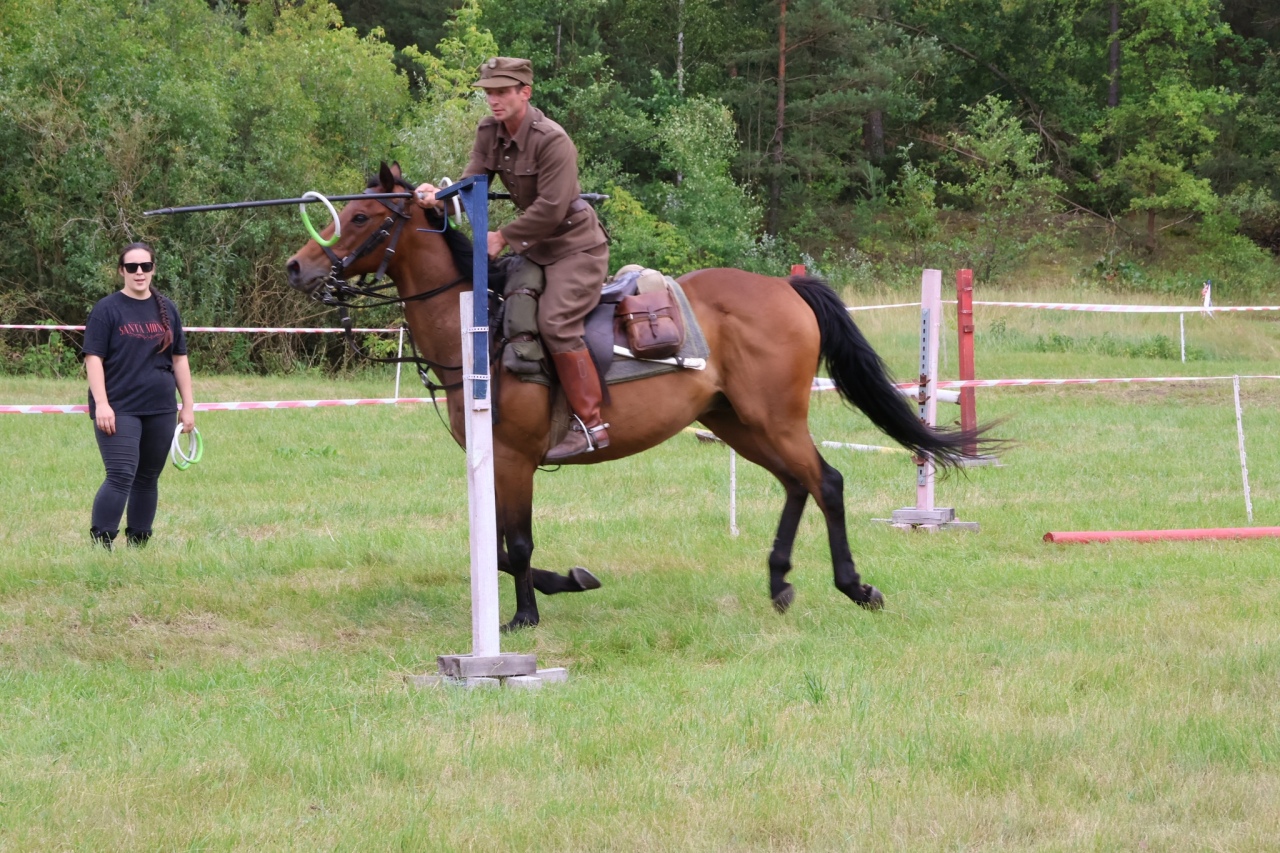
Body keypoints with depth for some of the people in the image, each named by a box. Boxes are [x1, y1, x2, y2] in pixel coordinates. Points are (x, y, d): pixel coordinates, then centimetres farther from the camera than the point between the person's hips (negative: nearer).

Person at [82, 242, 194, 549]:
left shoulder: (166, 309, 13)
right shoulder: (108, 309, -2)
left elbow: (179, 359, 16)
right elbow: (94, 358, -7)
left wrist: (188, 406, 12)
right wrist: (101, 404, -17)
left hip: (160, 410, 5)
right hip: (119, 410, -5)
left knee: (148, 479, 8)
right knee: (121, 477, -15)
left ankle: (138, 544, 17)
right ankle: (100, 545, -12)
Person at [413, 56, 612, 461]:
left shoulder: (552, 140, -24)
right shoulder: (489, 132, 1)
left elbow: (551, 208, -26)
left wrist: (503, 237, -20)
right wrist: (441, 197, -25)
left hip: (576, 246, -9)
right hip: (537, 247, 9)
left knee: (556, 322, -25)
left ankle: (591, 424, -22)